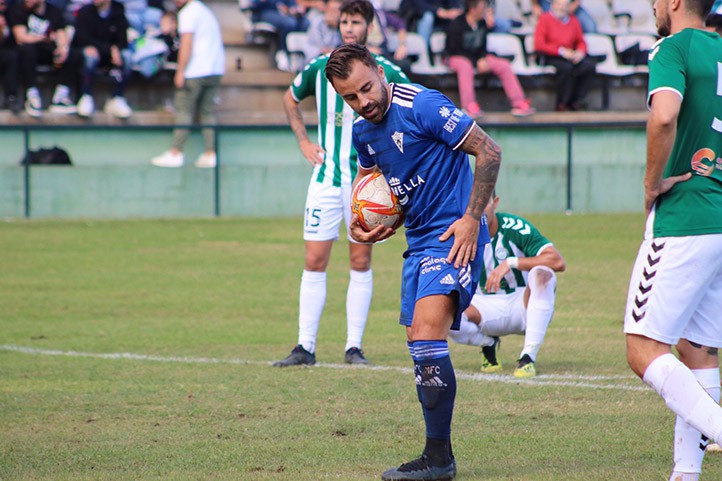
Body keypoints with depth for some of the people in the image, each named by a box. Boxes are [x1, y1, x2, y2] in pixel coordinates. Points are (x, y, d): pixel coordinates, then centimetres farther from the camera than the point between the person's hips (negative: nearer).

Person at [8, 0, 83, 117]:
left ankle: (60, 98, -21)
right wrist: (47, 38, -9)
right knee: (26, 49, -39)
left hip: (48, 52, 3)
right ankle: (32, 97, -31)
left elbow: (62, 37, 0)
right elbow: (21, 38, -12)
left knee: (76, 56, -19)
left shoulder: (54, 12, 9)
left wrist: (63, 48, -23)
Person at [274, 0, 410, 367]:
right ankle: (305, 347, 0)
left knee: (361, 262, 3)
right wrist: (304, 142, 10)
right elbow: (290, 99, 21)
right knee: (314, 261, -3)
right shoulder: (320, 67, 2)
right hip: (326, 177, 1)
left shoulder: (387, 73, -3)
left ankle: (354, 347, 8)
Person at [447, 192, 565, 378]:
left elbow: (558, 262, -26)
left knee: (542, 274, -34)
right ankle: (488, 343, 8)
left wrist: (511, 262, -31)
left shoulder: (515, 227, -16)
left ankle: (528, 357, -30)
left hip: (523, 303, -2)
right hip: (487, 307, 2)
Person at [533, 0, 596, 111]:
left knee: (590, 66, -22)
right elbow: (539, 45, -9)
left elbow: (581, 42, 18)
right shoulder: (545, 19, -2)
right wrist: (561, 51, -15)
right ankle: (562, 103, -22)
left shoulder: (573, 20, 12)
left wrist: (580, 52, -7)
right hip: (552, 57, -5)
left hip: (570, 55, 5)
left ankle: (576, 101, -13)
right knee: (566, 67, -36)